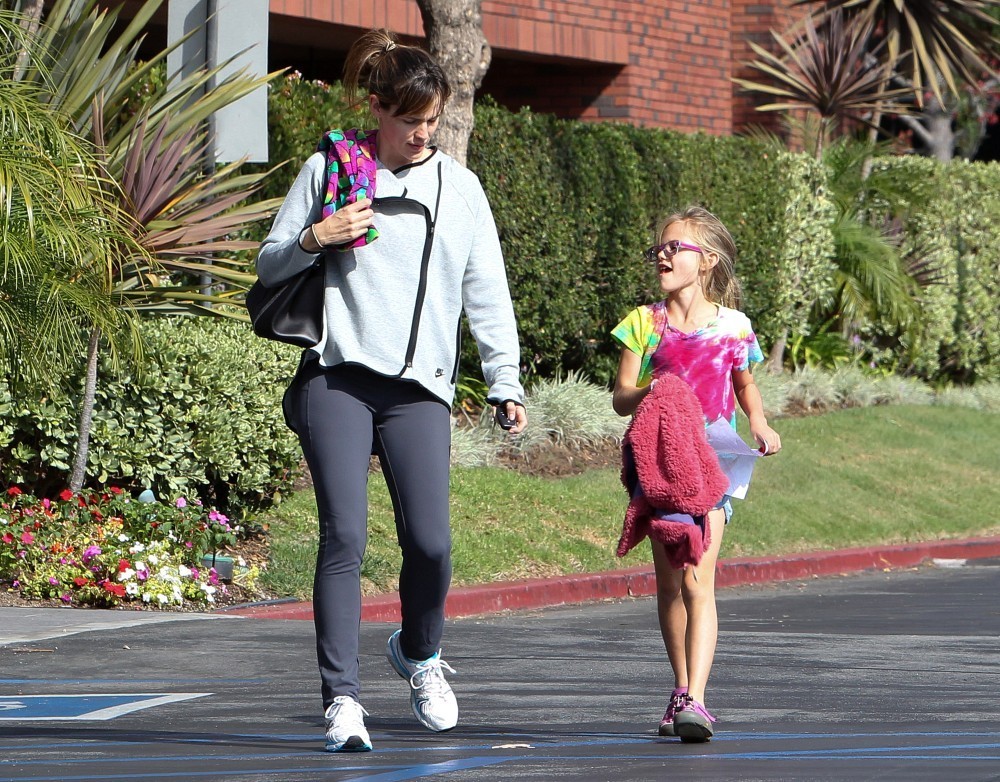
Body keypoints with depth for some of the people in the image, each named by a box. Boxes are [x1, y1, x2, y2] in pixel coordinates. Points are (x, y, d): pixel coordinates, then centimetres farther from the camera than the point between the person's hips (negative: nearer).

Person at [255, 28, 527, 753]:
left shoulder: (460, 187, 14)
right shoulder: (330, 169, 8)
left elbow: (487, 292, 14)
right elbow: (269, 266, 11)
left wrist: (505, 381, 6)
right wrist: (315, 238, -9)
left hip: (420, 386, 2)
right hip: (337, 375, -2)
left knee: (430, 541, -7)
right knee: (345, 533, -14)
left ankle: (419, 654, 24)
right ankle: (342, 698, -12)